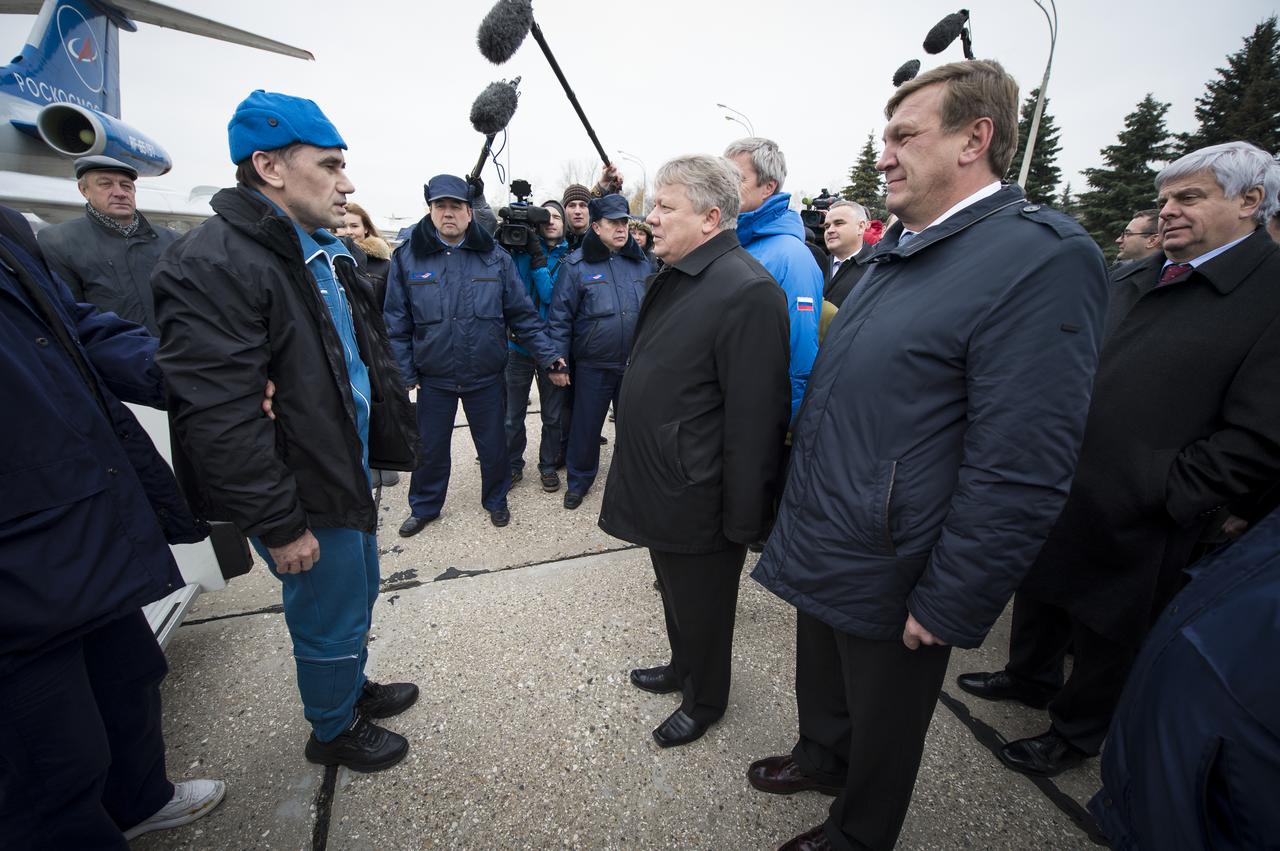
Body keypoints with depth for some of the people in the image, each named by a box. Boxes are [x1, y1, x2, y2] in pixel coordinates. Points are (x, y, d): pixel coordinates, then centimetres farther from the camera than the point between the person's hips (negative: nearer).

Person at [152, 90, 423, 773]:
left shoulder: (328, 254, 10)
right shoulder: (212, 265, -21)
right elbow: (218, 420, -25)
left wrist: (392, 440, 17)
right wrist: (278, 525, -21)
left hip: (351, 471, 9)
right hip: (304, 497, -9)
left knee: (357, 595, 25)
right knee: (330, 619, 11)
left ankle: (353, 687, 50)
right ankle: (333, 730, 38)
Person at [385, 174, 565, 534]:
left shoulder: (495, 257, -3)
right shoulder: (407, 258, -3)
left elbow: (522, 314, -1)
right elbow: (397, 324, 0)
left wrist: (548, 355, -7)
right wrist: (404, 373, -3)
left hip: (487, 376, 0)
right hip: (433, 378, 1)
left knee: (493, 444, 14)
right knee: (430, 447, 15)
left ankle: (496, 499, 38)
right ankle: (424, 507, 39)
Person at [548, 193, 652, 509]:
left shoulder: (641, 263, 7)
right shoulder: (576, 264, -5)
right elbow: (561, 316, -6)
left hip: (635, 364, 3)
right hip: (592, 365, -3)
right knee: (586, 425, 10)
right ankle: (578, 480, 30)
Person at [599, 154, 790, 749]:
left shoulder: (747, 293, -24)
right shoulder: (672, 277, 8)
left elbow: (755, 420, -25)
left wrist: (743, 521, -19)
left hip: (698, 501, -9)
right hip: (660, 489, 9)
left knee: (703, 610, 16)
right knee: (675, 595, 28)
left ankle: (705, 701, 43)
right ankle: (682, 669, 53)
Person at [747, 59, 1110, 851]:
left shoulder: (1043, 258, -20)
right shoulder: (901, 249, 7)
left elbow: (1020, 474, -23)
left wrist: (947, 606, -18)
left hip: (889, 578, -7)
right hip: (822, 547, 8)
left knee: (881, 723, 20)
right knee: (821, 682, 30)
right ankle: (822, 758, 59)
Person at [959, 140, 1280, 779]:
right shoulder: (1130, 281, 7)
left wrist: (1158, 492, -20)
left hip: (1135, 524, -6)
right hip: (1057, 495, 6)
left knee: (1107, 633, 16)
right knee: (1038, 594, 23)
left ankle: (1075, 733, 39)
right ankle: (1030, 676, 49)